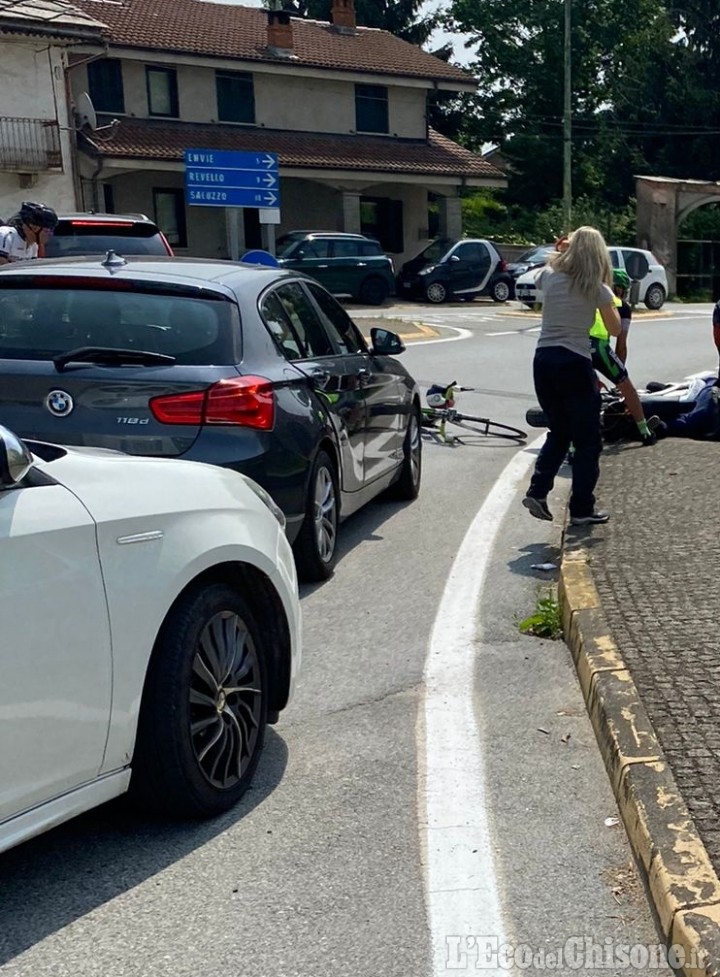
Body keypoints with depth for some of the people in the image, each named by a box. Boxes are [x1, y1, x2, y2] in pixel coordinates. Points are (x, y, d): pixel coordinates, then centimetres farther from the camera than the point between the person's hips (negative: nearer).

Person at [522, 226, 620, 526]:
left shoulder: (549, 276, 4)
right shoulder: (598, 289, -5)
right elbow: (615, 330, 7)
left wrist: (560, 253, 30)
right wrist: (609, 298, 18)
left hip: (543, 361, 5)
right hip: (574, 365, -5)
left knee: (559, 432, 21)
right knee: (588, 441, 8)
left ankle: (537, 491, 6)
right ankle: (581, 509, 10)